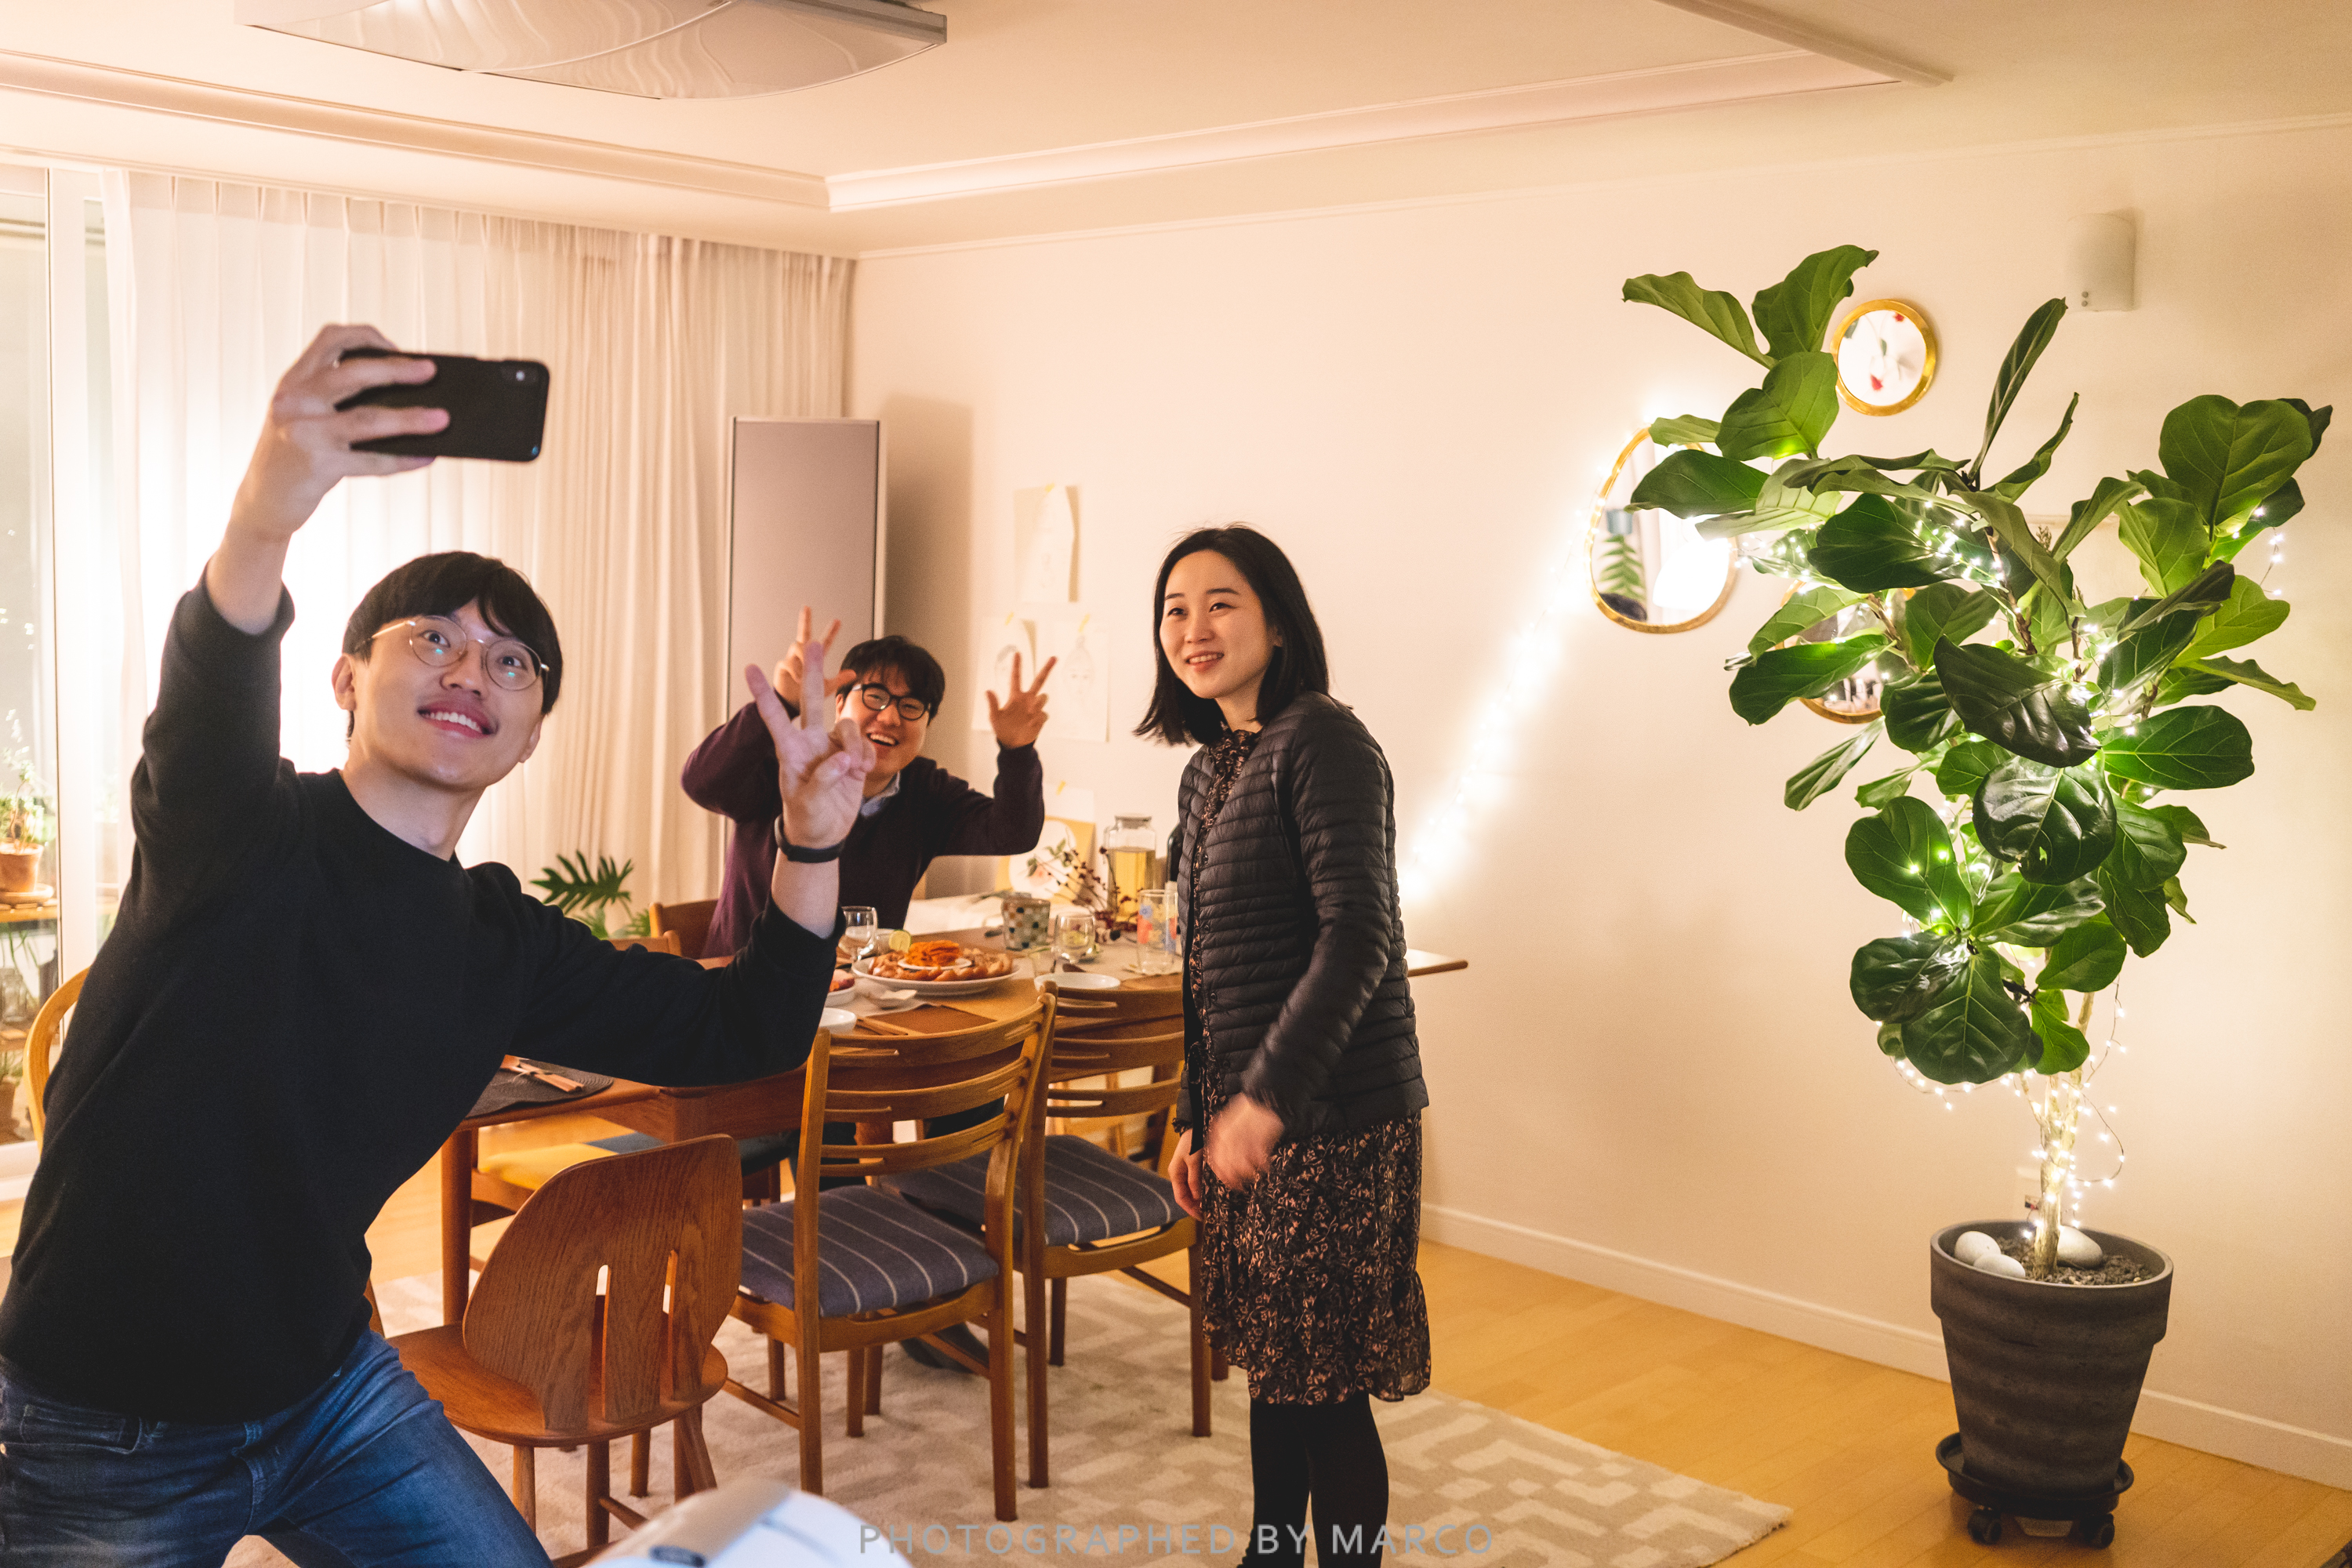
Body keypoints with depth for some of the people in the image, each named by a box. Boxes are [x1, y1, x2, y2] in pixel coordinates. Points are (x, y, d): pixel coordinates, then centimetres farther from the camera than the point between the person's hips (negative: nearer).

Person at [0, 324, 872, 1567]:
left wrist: (811, 849, -17)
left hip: (328, 1390, 5)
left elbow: (744, 1031, 1)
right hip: (105, 1438, -5)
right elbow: (208, 717, -40)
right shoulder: (247, 836, -17)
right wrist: (262, 521, -62)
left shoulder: (503, 944, 0)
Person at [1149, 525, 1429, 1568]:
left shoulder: (1322, 742, -13)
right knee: (1270, 1363, 18)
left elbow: (1359, 938, -22)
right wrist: (1195, 1118, 16)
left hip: (1333, 1118, -8)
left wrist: (1267, 1097, -26)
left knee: (1325, 1385, 0)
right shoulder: (1206, 771, 13)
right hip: (1247, 1118, 8)